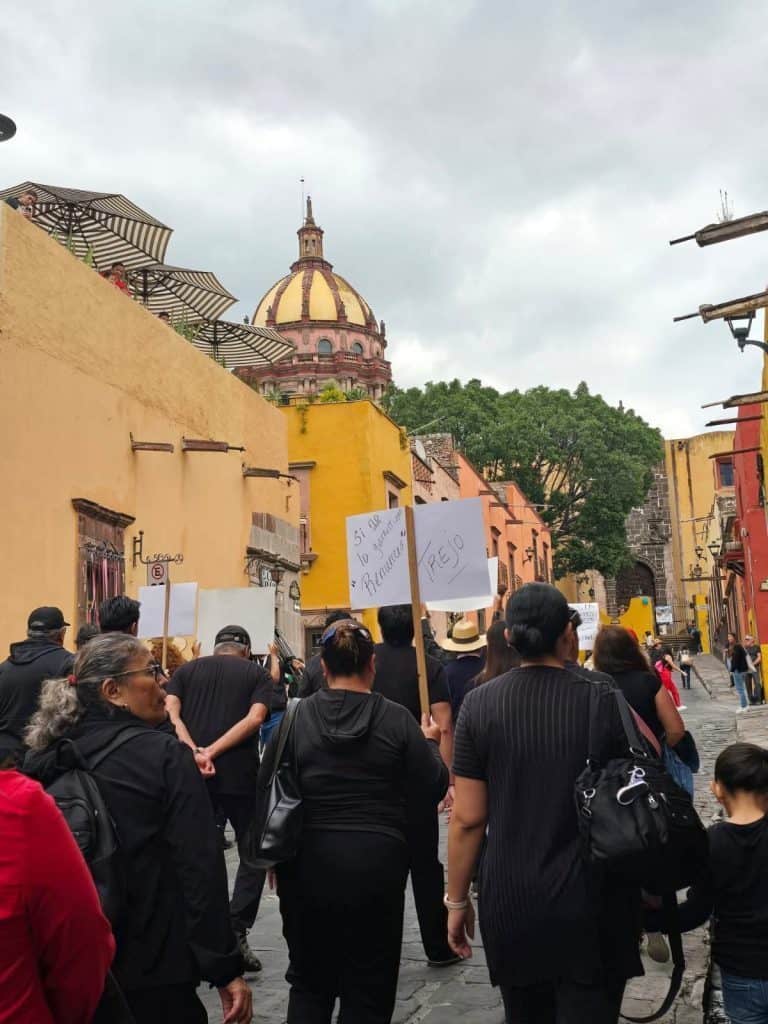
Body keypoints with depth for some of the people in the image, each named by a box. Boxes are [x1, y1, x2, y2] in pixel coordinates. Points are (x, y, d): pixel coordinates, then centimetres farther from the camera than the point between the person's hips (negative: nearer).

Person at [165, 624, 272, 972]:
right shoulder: (257, 674, 8)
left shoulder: (187, 670, 14)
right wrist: (213, 751, -12)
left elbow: (169, 714, -3)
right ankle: (236, 934, 2)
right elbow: (254, 719, -9)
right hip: (240, 775, -2)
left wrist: (196, 753, -13)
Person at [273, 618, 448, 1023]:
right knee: (368, 989, 12)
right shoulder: (396, 718, -7)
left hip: (308, 862, 2)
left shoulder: (295, 716, -4)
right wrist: (429, 744, 15)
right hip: (376, 863, -1)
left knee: (309, 981, 20)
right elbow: (430, 794, -2)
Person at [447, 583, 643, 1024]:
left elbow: (468, 818, -6)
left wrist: (457, 900, 6)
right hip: (591, 899, -2)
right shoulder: (603, 700, -9)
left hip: (510, 901, 2)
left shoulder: (479, 704, -7)